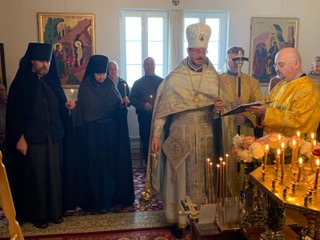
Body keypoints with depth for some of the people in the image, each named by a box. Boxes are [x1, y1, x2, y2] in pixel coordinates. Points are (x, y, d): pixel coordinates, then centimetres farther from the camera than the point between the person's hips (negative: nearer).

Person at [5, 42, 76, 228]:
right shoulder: (21, 83, -6)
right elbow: (14, 112, -10)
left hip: (53, 137, 5)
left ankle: (54, 211, 22)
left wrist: (66, 106, -7)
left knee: (54, 175, 9)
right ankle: (38, 215, 18)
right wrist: (19, 137, -15)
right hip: (32, 138, -5)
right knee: (36, 177, 4)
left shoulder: (52, 82, 10)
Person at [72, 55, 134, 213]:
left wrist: (123, 103, -17)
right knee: (95, 166, 1)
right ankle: (96, 202, 9)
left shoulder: (110, 85, 6)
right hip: (92, 133, -3)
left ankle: (112, 198, 18)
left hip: (111, 133, 3)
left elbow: (116, 108, 4)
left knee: (111, 164, 6)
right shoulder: (85, 88, -3)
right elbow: (82, 112, -3)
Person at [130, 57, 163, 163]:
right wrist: (143, 105, -11)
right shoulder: (138, 83, 11)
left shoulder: (161, 81, 9)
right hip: (144, 117, 1)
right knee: (146, 143, 5)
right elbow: (132, 99, 6)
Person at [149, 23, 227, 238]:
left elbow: (218, 109, 6)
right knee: (178, 177, 5)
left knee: (201, 178, 11)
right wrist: (156, 135, -10)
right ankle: (177, 219, 20)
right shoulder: (175, 77, -4)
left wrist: (218, 109, -18)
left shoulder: (214, 77, 2)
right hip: (179, 135, -2)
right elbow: (163, 108, -5)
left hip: (205, 137, 2)